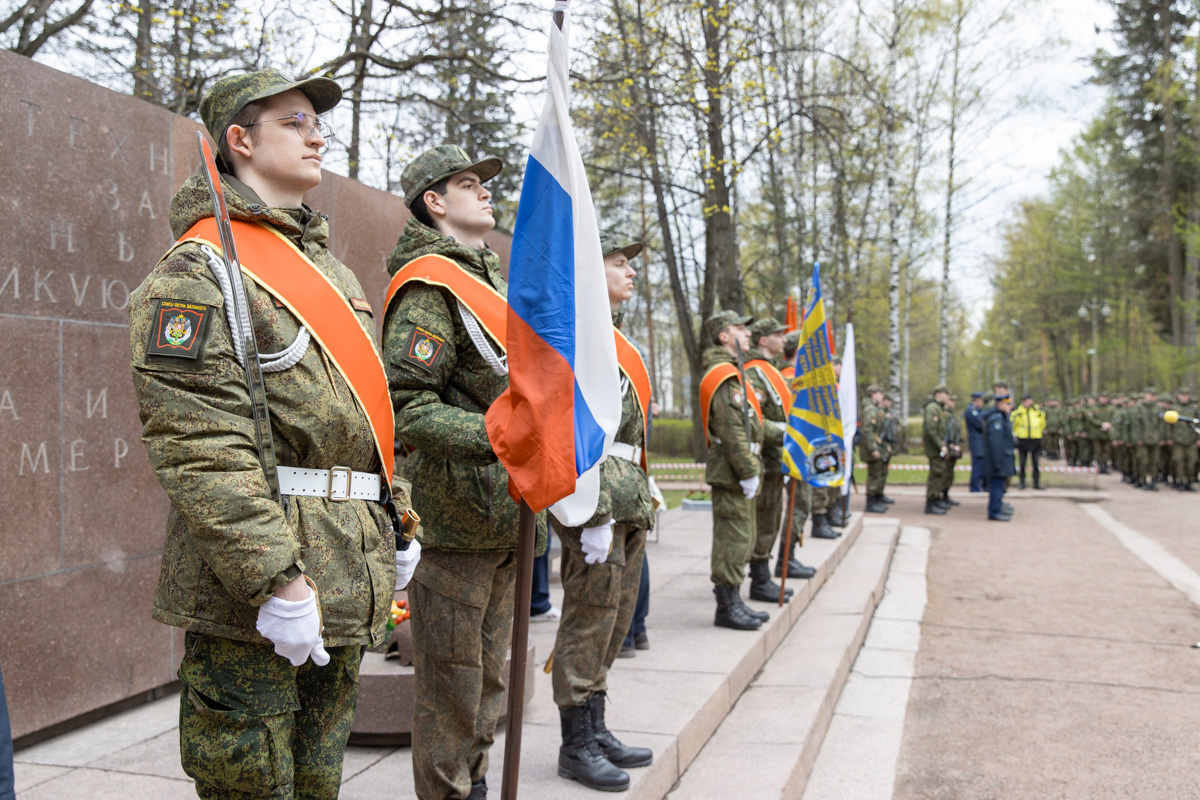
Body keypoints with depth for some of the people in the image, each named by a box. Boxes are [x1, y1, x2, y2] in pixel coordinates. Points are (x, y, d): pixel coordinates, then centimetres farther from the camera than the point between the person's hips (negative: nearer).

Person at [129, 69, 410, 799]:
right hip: (250, 600, -8)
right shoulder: (200, 267, -8)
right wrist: (274, 578, -23)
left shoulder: (332, 268, 19)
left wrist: (399, 523, 16)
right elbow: (199, 445, -19)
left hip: (348, 583, 8)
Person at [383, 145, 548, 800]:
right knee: (450, 683, 0)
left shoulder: (493, 282, 19)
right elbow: (408, 408, -21)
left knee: (486, 673, 19)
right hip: (456, 517, -9)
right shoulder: (429, 286, -11)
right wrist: (499, 437, -30)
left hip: (506, 516, 9)